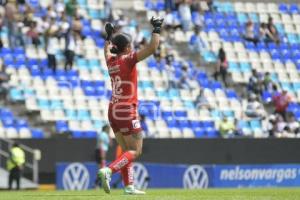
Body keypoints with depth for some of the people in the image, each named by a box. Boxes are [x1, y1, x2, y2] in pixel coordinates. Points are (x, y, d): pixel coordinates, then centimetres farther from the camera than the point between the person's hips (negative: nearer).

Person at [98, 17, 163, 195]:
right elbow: (152, 48, -18)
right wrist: (157, 29, -8)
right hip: (127, 111, -8)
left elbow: (107, 52, 35)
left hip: (113, 110, 8)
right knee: (135, 151, -5)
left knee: (127, 151, 12)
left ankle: (129, 186, 7)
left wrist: (109, 37, 43)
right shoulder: (128, 60, -11)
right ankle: (108, 170, -23)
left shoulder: (111, 61, 8)